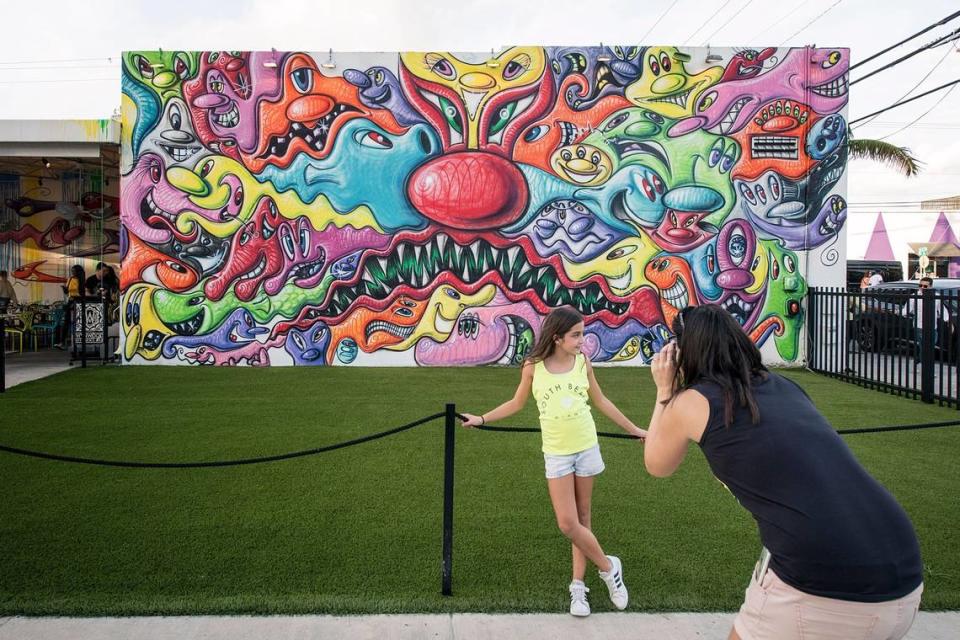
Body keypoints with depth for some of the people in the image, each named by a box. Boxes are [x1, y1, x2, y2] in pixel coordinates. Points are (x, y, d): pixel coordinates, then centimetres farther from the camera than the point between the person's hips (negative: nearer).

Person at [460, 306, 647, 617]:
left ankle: (578, 585, 22)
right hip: (557, 454, -1)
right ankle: (609, 568, 18)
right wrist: (481, 419, 6)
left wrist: (633, 429, 17)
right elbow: (517, 403, 7)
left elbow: (600, 401, 11)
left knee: (582, 519, 8)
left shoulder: (583, 362, -2)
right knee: (568, 525, -5)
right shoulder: (533, 366, -8)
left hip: (586, 449, 1)